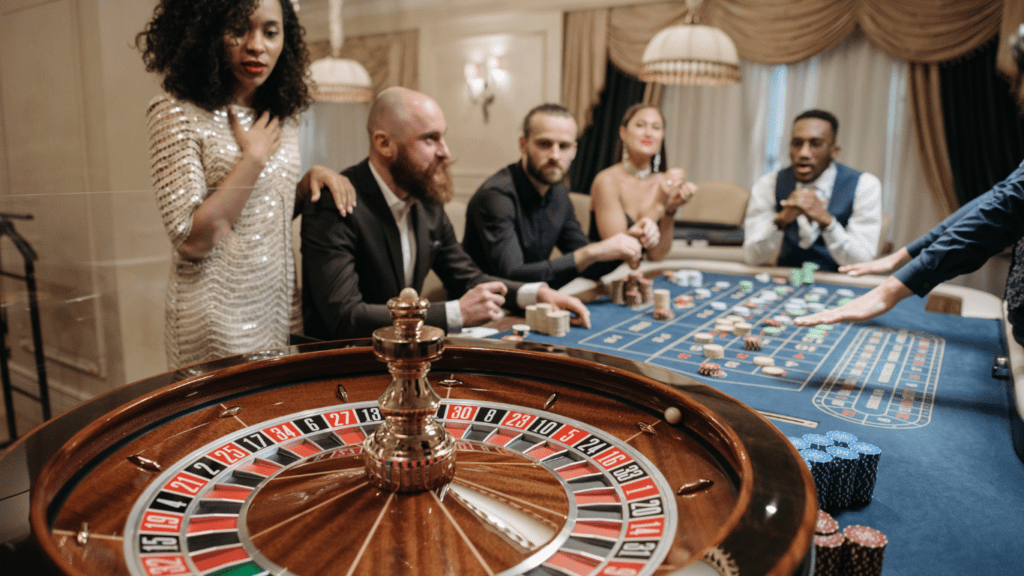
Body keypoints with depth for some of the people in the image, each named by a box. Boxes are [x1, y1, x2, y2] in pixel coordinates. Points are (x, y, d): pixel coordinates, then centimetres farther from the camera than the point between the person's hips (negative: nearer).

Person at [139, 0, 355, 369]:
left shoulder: (283, 117, 7)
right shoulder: (177, 114, -12)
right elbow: (191, 240, -20)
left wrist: (311, 179, -2)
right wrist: (254, 156, -17)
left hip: (279, 308, 6)